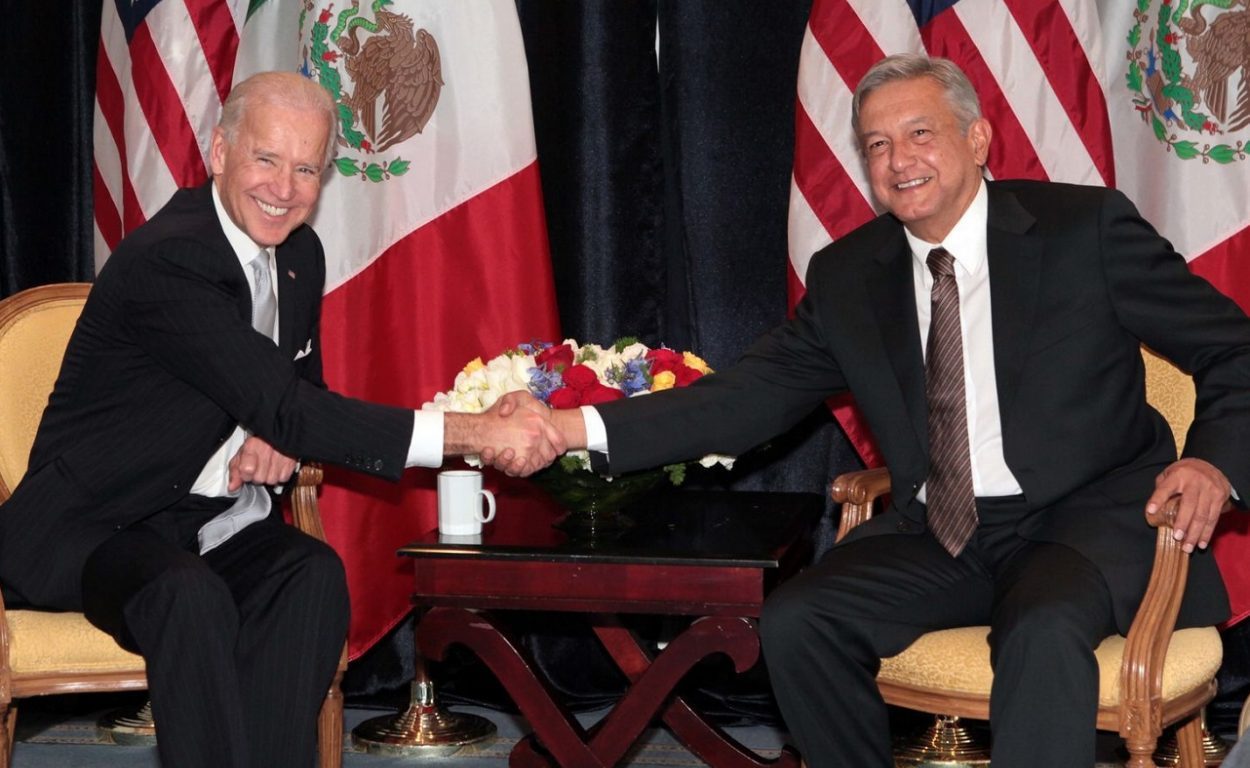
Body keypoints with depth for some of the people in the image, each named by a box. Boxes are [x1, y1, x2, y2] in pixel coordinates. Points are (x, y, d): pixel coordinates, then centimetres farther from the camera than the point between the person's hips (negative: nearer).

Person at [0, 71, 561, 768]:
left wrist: (278, 436, -9)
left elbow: (303, 388, 19)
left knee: (315, 574, -24)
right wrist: (474, 432, -33)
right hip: (95, 530, -6)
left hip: (218, 528, 7)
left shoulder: (300, 255, 5)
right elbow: (286, 410, -29)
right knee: (189, 595, -36)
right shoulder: (167, 259, -22)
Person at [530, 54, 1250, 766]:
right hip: (939, 535, 4)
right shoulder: (846, 277, 8)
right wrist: (577, 428, -10)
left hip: (1088, 518, -4)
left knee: (1042, 630, -35)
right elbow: (753, 394, 2)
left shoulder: (1088, 227, -4)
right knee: (794, 622, -18)